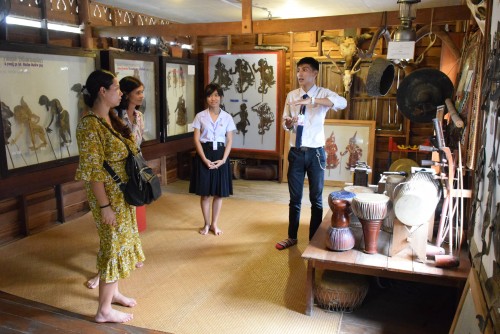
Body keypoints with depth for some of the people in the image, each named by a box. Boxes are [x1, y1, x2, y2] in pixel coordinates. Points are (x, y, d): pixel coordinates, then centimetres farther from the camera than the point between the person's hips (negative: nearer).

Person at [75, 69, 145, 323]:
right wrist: (104, 206, -21)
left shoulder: (111, 118, 7)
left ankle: (113, 292, 38)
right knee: (113, 246, 0)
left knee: (122, 241, 19)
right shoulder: (89, 125, -21)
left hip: (123, 193, 9)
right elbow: (93, 171, -22)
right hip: (109, 196, -9)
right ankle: (104, 310, 16)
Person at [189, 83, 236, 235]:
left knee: (219, 193, 6)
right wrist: (205, 159, -14)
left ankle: (214, 224, 22)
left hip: (220, 155, 1)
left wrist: (223, 160, -10)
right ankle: (206, 224, 21)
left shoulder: (227, 117, 3)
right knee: (205, 193, 4)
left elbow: (229, 141, 2)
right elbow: (196, 140, -4)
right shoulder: (200, 116, 0)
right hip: (204, 155, -1)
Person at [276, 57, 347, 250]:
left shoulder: (323, 94, -7)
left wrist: (313, 100, -39)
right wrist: (289, 123, -18)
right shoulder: (291, 96, 3)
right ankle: (292, 237, 29)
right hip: (296, 152, 2)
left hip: (316, 153, -2)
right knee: (295, 198, 13)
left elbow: (343, 102, -28)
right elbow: (285, 122, 7)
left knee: (316, 199, 9)